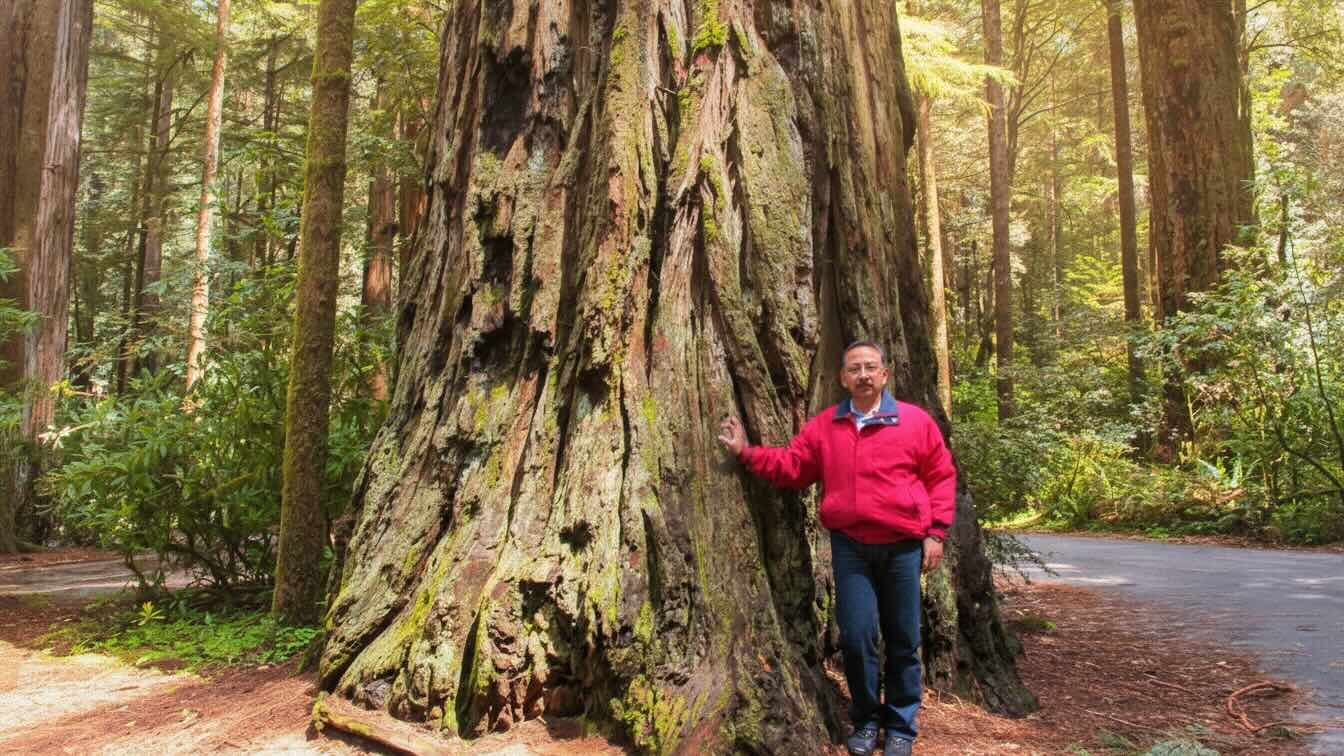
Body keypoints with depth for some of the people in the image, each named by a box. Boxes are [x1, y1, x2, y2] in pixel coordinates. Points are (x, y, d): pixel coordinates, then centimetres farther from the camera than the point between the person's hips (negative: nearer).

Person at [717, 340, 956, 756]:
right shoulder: (823, 426, 5)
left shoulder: (916, 421, -1)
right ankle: (865, 720, 20)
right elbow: (791, 466, 6)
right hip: (850, 547, 1)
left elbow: (941, 477, 2)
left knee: (903, 640, 8)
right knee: (857, 635, -1)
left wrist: (936, 532, -3)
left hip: (903, 547, -1)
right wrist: (746, 451, -5)